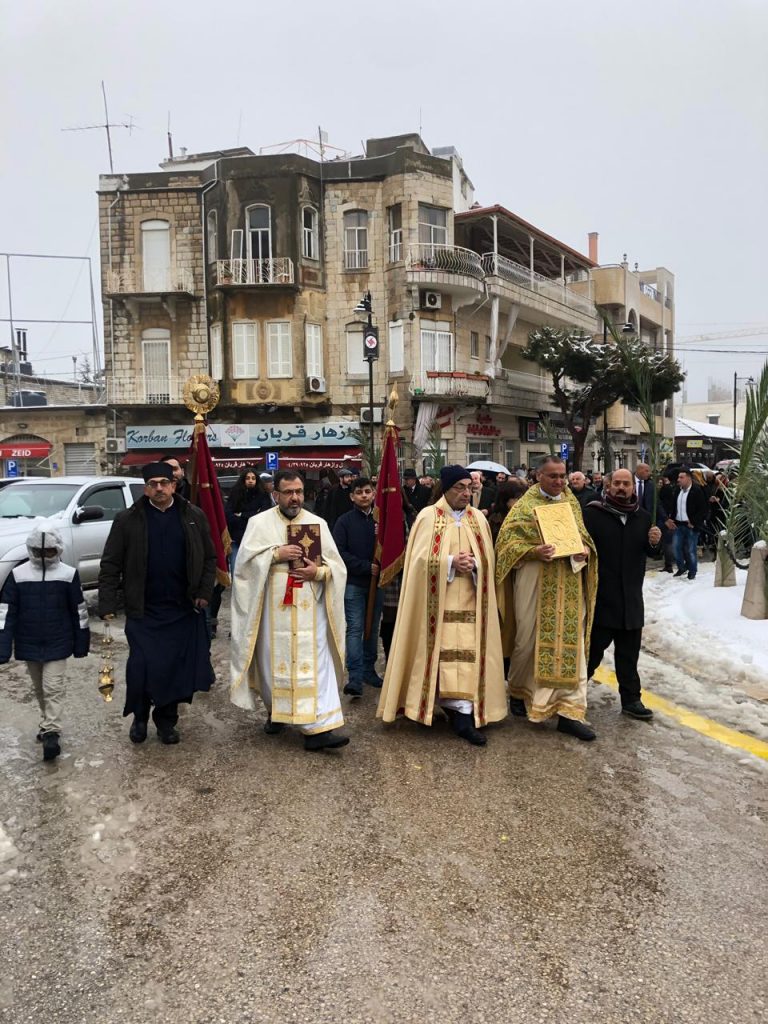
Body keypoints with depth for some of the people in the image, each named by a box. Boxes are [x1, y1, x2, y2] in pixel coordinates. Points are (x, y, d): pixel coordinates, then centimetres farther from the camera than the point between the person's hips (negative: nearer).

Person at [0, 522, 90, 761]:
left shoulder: (69, 574, -9)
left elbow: (79, 612, -2)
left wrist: (81, 643, 1)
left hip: (58, 644, -3)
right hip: (29, 645, 3)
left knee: (53, 689, -5)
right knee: (39, 689, 17)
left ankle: (51, 733, -1)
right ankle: (48, 725, 34)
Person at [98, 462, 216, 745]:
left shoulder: (194, 517, 2)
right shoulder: (127, 520, -2)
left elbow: (209, 558, 7)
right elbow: (110, 565, -1)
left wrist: (204, 592, -2)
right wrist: (107, 604, -7)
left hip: (184, 609, 1)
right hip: (143, 610, -1)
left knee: (177, 667, 7)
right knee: (141, 667, 0)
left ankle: (166, 719, 26)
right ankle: (139, 717, 25)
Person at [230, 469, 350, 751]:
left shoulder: (318, 523, 7)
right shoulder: (260, 522, 3)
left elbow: (337, 565, 6)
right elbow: (245, 559, -5)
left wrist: (318, 572, -13)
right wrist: (276, 554, -15)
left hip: (309, 609, 1)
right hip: (274, 608, 0)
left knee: (316, 662, -5)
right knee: (274, 662, 10)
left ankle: (319, 727, -3)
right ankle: (276, 711, 33)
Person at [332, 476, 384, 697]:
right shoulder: (345, 521, -3)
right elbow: (340, 552, -8)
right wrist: (366, 566, -13)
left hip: (377, 582, 3)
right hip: (353, 582, -3)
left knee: (373, 628, 11)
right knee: (355, 628, -6)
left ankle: (369, 670, 24)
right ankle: (355, 678, -5)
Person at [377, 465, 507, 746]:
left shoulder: (478, 519, 9)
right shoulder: (428, 516, -2)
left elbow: (488, 559, 10)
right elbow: (420, 559, -7)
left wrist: (473, 564, -12)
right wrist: (451, 562, -18)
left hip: (469, 601, 3)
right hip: (438, 601, -3)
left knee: (467, 653, -3)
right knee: (443, 653, 0)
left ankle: (464, 716, 0)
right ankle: (461, 712, 16)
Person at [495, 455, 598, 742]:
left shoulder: (571, 501, 11)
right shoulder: (526, 504, -4)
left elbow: (583, 534, 19)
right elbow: (506, 539, -7)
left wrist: (586, 550, -3)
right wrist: (534, 551, -22)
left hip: (569, 585, 4)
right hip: (536, 582, -4)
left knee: (571, 643, 0)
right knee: (530, 640, 7)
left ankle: (570, 711, 5)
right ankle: (519, 692, 31)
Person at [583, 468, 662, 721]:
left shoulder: (643, 516, 8)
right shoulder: (593, 512, -8)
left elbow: (651, 553, 13)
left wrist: (654, 543, -6)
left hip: (631, 597, 5)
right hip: (600, 595, -5)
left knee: (629, 651, 13)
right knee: (594, 647, 3)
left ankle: (631, 698, 24)